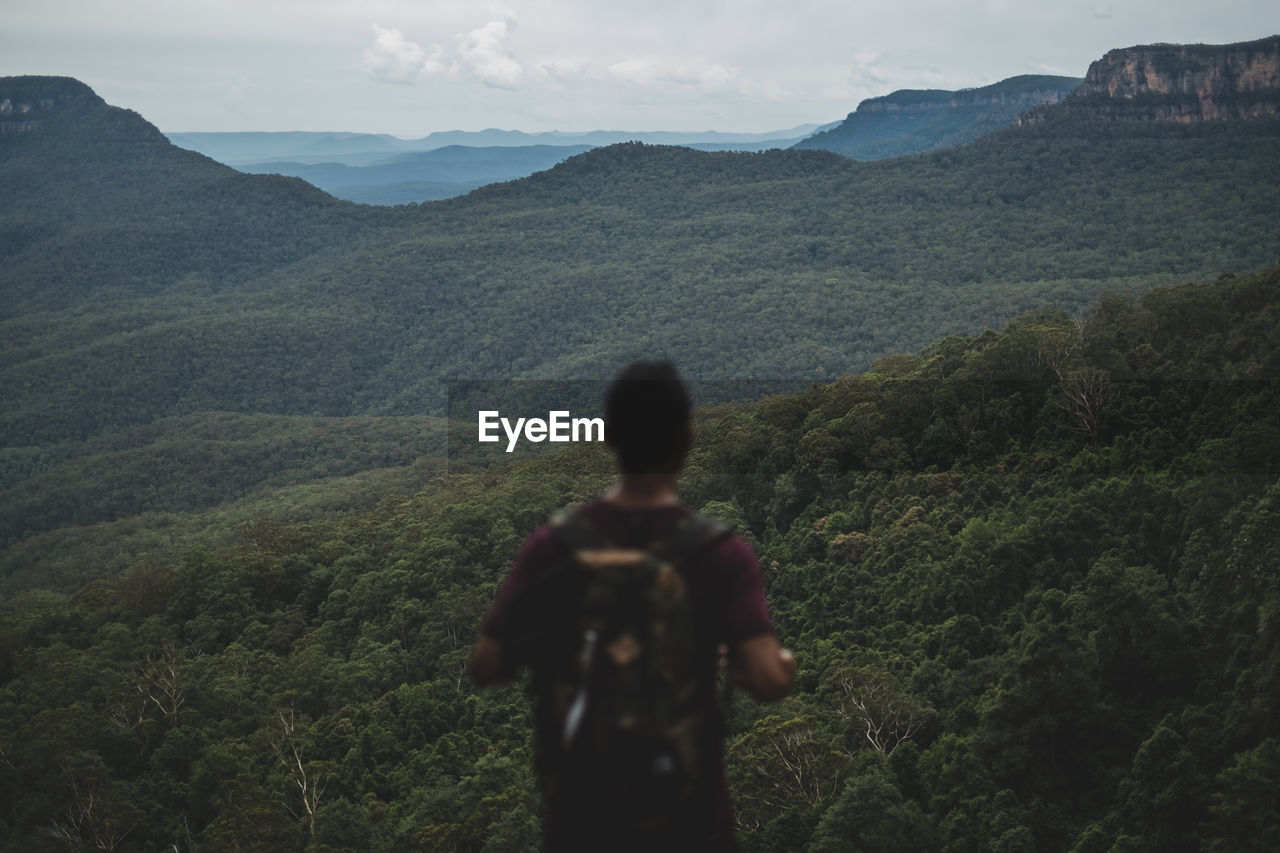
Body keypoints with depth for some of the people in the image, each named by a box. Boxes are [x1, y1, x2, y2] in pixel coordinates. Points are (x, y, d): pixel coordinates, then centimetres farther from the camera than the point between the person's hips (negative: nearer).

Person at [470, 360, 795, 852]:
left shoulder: (553, 546, -8)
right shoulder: (720, 552, -14)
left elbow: (485, 667, -8)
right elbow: (768, 682, -23)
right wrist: (786, 664, 0)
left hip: (579, 806, 2)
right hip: (686, 809, -2)